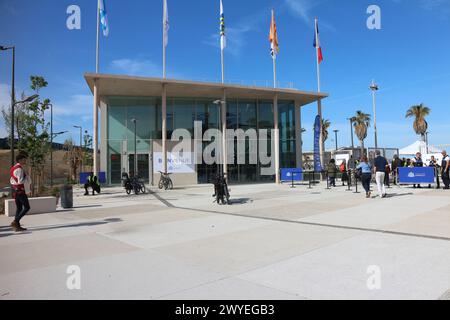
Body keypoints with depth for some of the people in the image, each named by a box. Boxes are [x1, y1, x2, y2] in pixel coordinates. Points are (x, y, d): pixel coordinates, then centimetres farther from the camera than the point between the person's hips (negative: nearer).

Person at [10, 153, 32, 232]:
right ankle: (15, 222, -9)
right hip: (20, 191, -10)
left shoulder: (14, 168, 16)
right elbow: (20, 181, -23)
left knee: (19, 208, 12)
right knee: (27, 207, -7)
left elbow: (12, 180, 21)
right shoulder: (19, 169, -16)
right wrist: (27, 177, -6)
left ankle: (17, 226, 13)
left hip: (15, 191, 10)